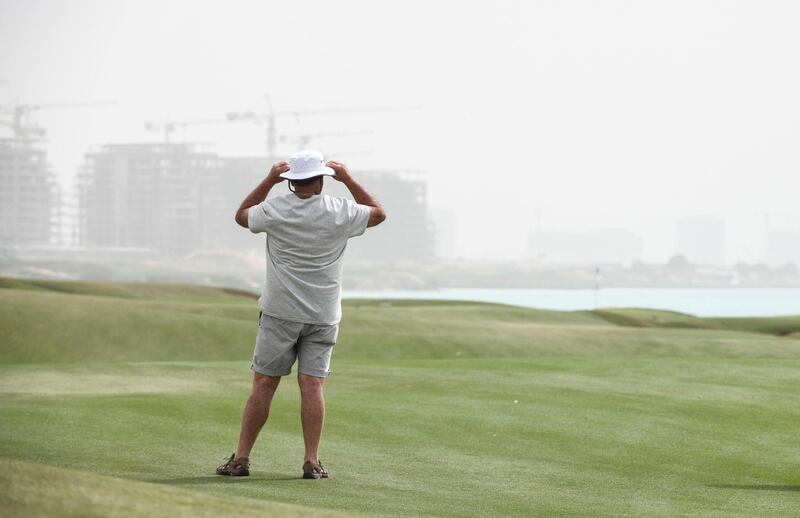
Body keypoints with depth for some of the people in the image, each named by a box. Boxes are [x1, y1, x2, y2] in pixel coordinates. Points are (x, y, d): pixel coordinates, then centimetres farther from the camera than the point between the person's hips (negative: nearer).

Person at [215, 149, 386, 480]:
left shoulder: (275, 210, -6)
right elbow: (378, 213, 15)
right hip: (323, 316, 1)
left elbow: (241, 215, 16)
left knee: (264, 383, 1)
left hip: (280, 313, -1)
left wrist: (269, 180, 13)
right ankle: (312, 462, -6)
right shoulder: (339, 213, -5)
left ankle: (241, 458, 2)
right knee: (312, 385, -1)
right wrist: (348, 179, 14)